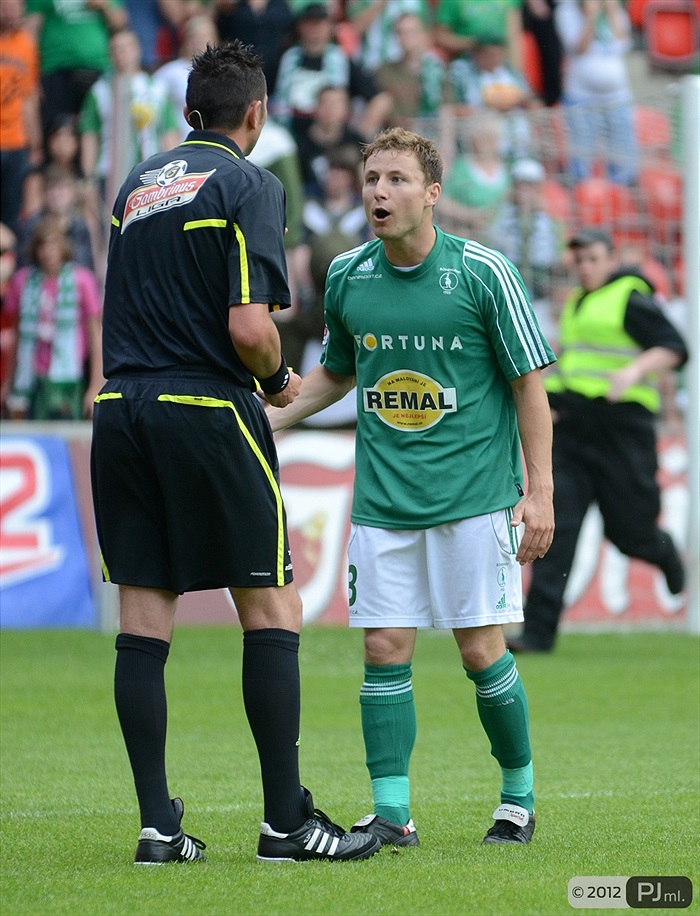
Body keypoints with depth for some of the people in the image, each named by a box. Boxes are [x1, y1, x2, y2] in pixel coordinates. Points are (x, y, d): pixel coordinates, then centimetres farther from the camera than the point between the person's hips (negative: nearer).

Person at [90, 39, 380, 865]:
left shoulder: (137, 184, 15)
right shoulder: (247, 185, -6)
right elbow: (248, 327, -16)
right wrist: (279, 379, 4)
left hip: (121, 412, 6)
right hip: (207, 411, -6)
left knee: (142, 626, 4)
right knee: (272, 613, 2)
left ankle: (158, 826, 3)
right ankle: (286, 820, 1)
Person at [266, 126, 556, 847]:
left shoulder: (482, 272, -8)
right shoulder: (347, 277, 4)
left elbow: (528, 382, -2)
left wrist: (539, 492, -6)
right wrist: (262, 422, 10)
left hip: (474, 496, -3)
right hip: (383, 502, 3)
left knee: (481, 651, -3)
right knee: (385, 649, -2)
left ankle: (519, 793, 16)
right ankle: (391, 812, 2)